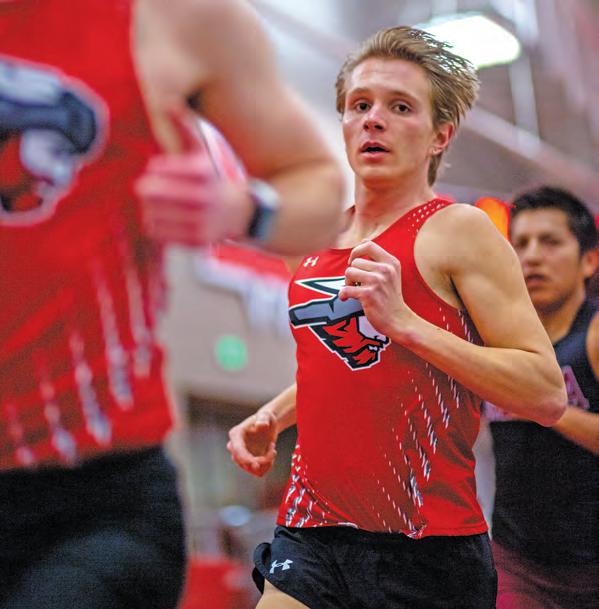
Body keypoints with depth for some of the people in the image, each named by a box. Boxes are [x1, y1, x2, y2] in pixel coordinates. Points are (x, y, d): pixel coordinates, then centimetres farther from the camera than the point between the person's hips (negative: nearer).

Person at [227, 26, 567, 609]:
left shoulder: (458, 231, -7)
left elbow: (547, 395, -15)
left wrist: (405, 321, -21)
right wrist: (271, 416, 12)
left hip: (424, 551, -5)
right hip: (310, 531, 5)